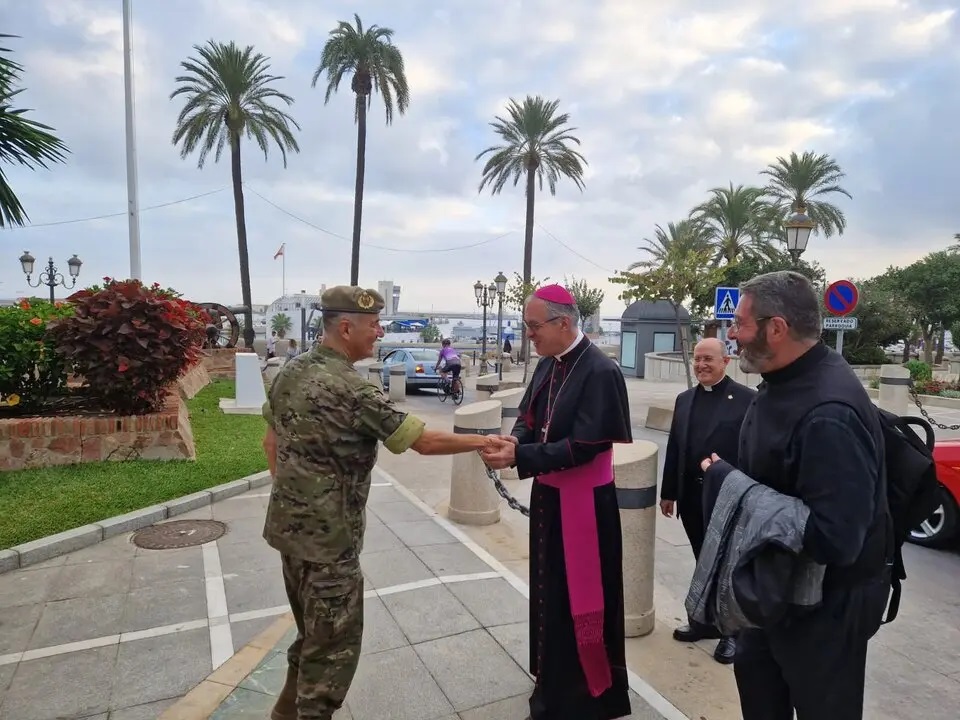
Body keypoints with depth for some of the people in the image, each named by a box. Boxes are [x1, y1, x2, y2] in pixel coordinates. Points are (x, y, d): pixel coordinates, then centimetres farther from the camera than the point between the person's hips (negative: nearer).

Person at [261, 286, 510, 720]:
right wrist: (483, 441, -9)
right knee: (334, 643, 9)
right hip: (327, 536, -9)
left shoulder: (291, 372, 3)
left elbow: (272, 441, 13)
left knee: (313, 634, 25)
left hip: (289, 525, 9)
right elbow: (424, 441, -20)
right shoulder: (349, 390, -24)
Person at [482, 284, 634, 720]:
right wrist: (514, 440, -12)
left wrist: (519, 456, -26)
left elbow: (584, 446, -24)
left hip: (583, 504, -8)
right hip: (548, 496, 8)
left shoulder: (600, 371, -20)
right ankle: (553, 685, 41)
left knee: (579, 599, 5)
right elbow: (529, 416, 10)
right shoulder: (548, 365, 5)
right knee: (549, 592, 20)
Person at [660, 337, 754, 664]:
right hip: (692, 496, 5)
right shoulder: (685, 399, 9)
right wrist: (669, 492, 10)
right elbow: (674, 448, 10)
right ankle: (705, 619, 32)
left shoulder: (747, 399, -9)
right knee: (704, 562, 17)